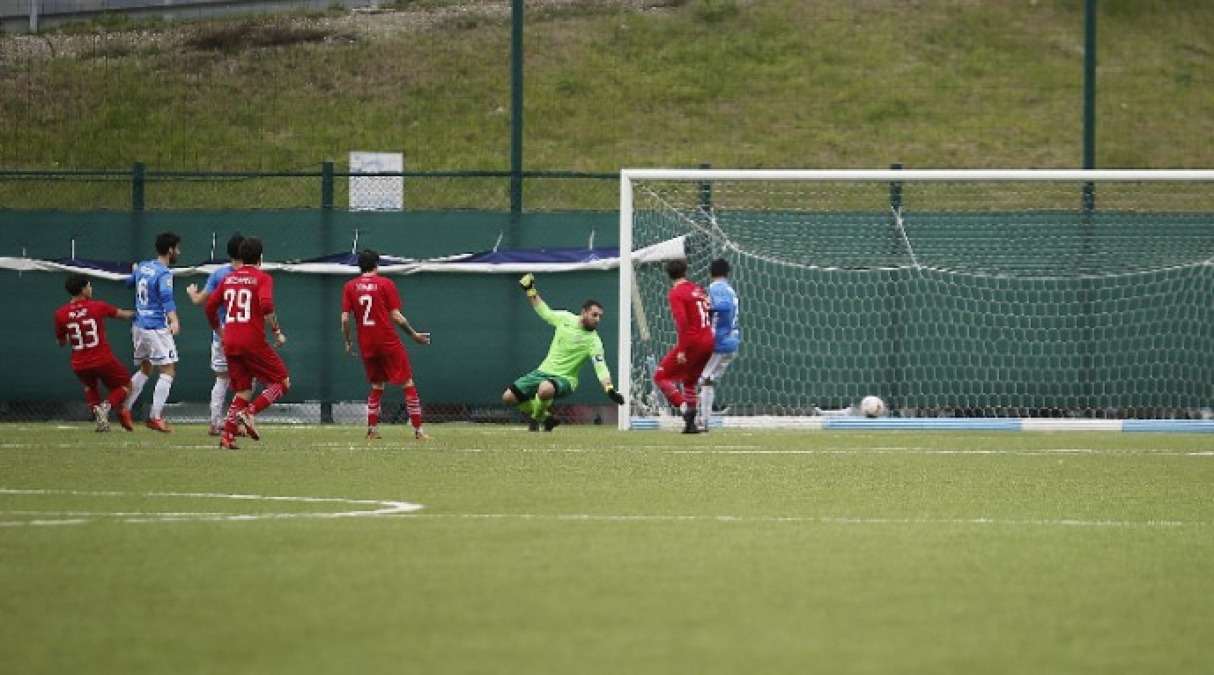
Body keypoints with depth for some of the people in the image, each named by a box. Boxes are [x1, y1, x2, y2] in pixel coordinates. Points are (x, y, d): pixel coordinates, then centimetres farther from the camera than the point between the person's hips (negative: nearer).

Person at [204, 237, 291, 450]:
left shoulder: (228, 278, 13)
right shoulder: (262, 278, -3)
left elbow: (210, 306, 13)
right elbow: (266, 306, -19)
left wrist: (219, 332, 27)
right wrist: (277, 332, -8)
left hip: (230, 343, 6)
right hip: (253, 342, -6)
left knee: (243, 390, 14)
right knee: (282, 381, 4)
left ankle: (228, 435, 0)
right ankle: (250, 411, -16)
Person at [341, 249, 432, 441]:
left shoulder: (349, 287, 4)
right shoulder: (385, 284, -4)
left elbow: (345, 319, 0)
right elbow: (396, 316, -7)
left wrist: (348, 342, 13)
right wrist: (414, 334, 4)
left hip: (366, 345, 4)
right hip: (389, 342, -4)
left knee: (377, 386, 19)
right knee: (408, 383, 0)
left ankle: (372, 429, 11)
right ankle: (418, 430, -6)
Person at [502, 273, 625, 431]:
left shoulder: (593, 341, -16)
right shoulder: (565, 318, -2)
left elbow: (600, 367, -24)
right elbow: (544, 312, 18)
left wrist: (610, 389, -39)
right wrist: (530, 291, 12)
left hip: (563, 379, -6)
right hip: (544, 371, 6)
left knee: (545, 389, -42)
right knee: (508, 397, -2)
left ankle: (537, 419, -8)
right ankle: (546, 417, 19)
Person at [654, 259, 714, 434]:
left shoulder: (676, 294, -9)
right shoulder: (698, 289, 13)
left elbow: (682, 322, -20)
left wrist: (682, 350, -21)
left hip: (692, 342, -7)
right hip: (708, 342, 7)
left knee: (661, 377, 0)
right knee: (689, 381, 23)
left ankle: (684, 407, -18)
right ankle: (691, 423, 20)